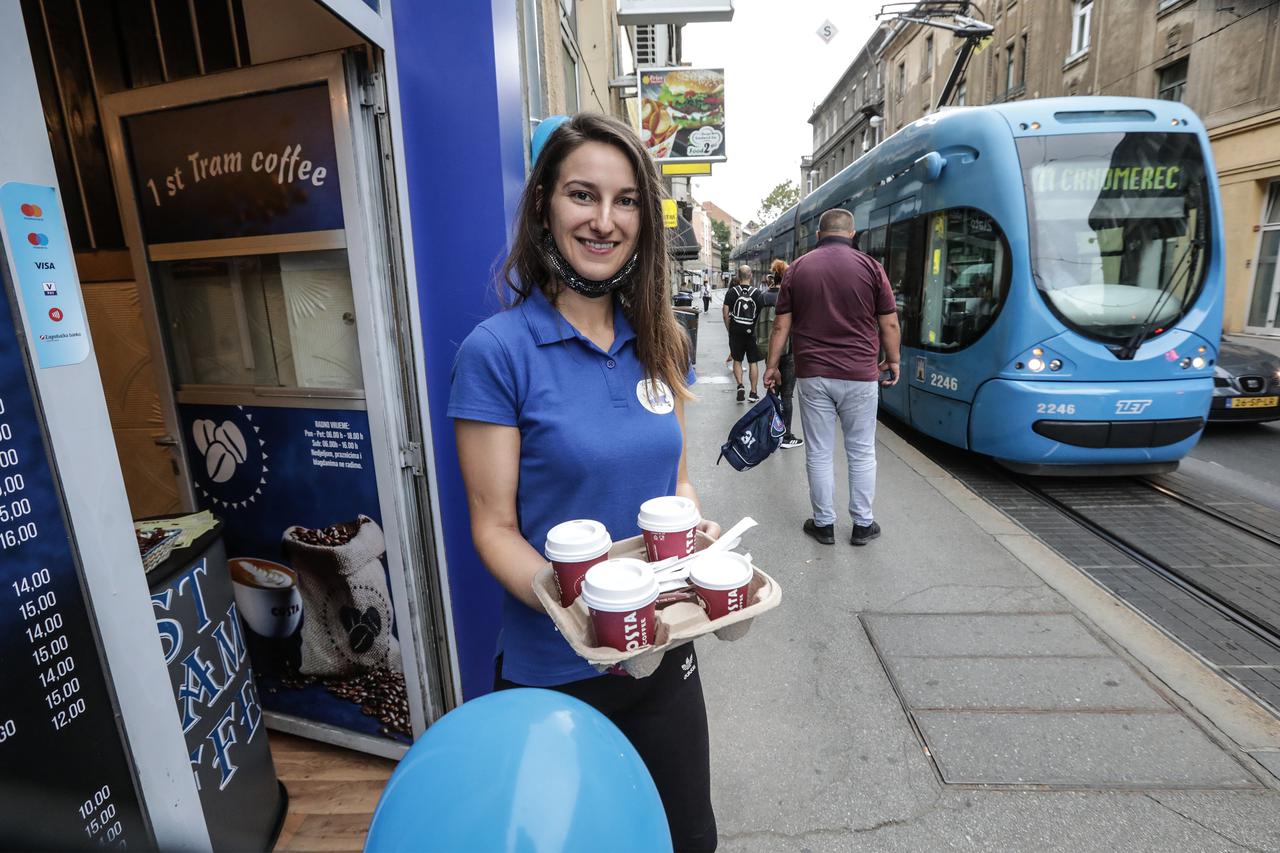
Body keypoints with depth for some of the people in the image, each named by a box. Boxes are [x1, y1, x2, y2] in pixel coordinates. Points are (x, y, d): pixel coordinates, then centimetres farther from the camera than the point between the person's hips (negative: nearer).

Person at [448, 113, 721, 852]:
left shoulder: (659, 341, -1)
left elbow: (676, 478, 7)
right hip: (555, 670, -4)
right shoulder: (498, 350, -16)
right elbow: (495, 527, -13)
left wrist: (703, 544, -12)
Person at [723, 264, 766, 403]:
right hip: (752, 332, 0)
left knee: (737, 360, 14)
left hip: (736, 331, 0)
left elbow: (726, 313, -4)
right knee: (753, 362, 8)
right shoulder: (757, 292, -4)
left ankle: (740, 385, -5)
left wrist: (729, 329, 8)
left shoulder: (731, 292, -4)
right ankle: (753, 393, 11)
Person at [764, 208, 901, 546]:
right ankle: (862, 524, 21)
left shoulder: (797, 268, 3)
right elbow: (889, 324, 0)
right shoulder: (870, 267, -1)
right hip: (859, 376, 0)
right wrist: (892, 361, 14)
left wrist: (771, 366, 10)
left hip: (812, 376, 1)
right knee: (861, 452, 12)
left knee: (818, 453, 9)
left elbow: (782, 325, 2)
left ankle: (823, 524, 19)